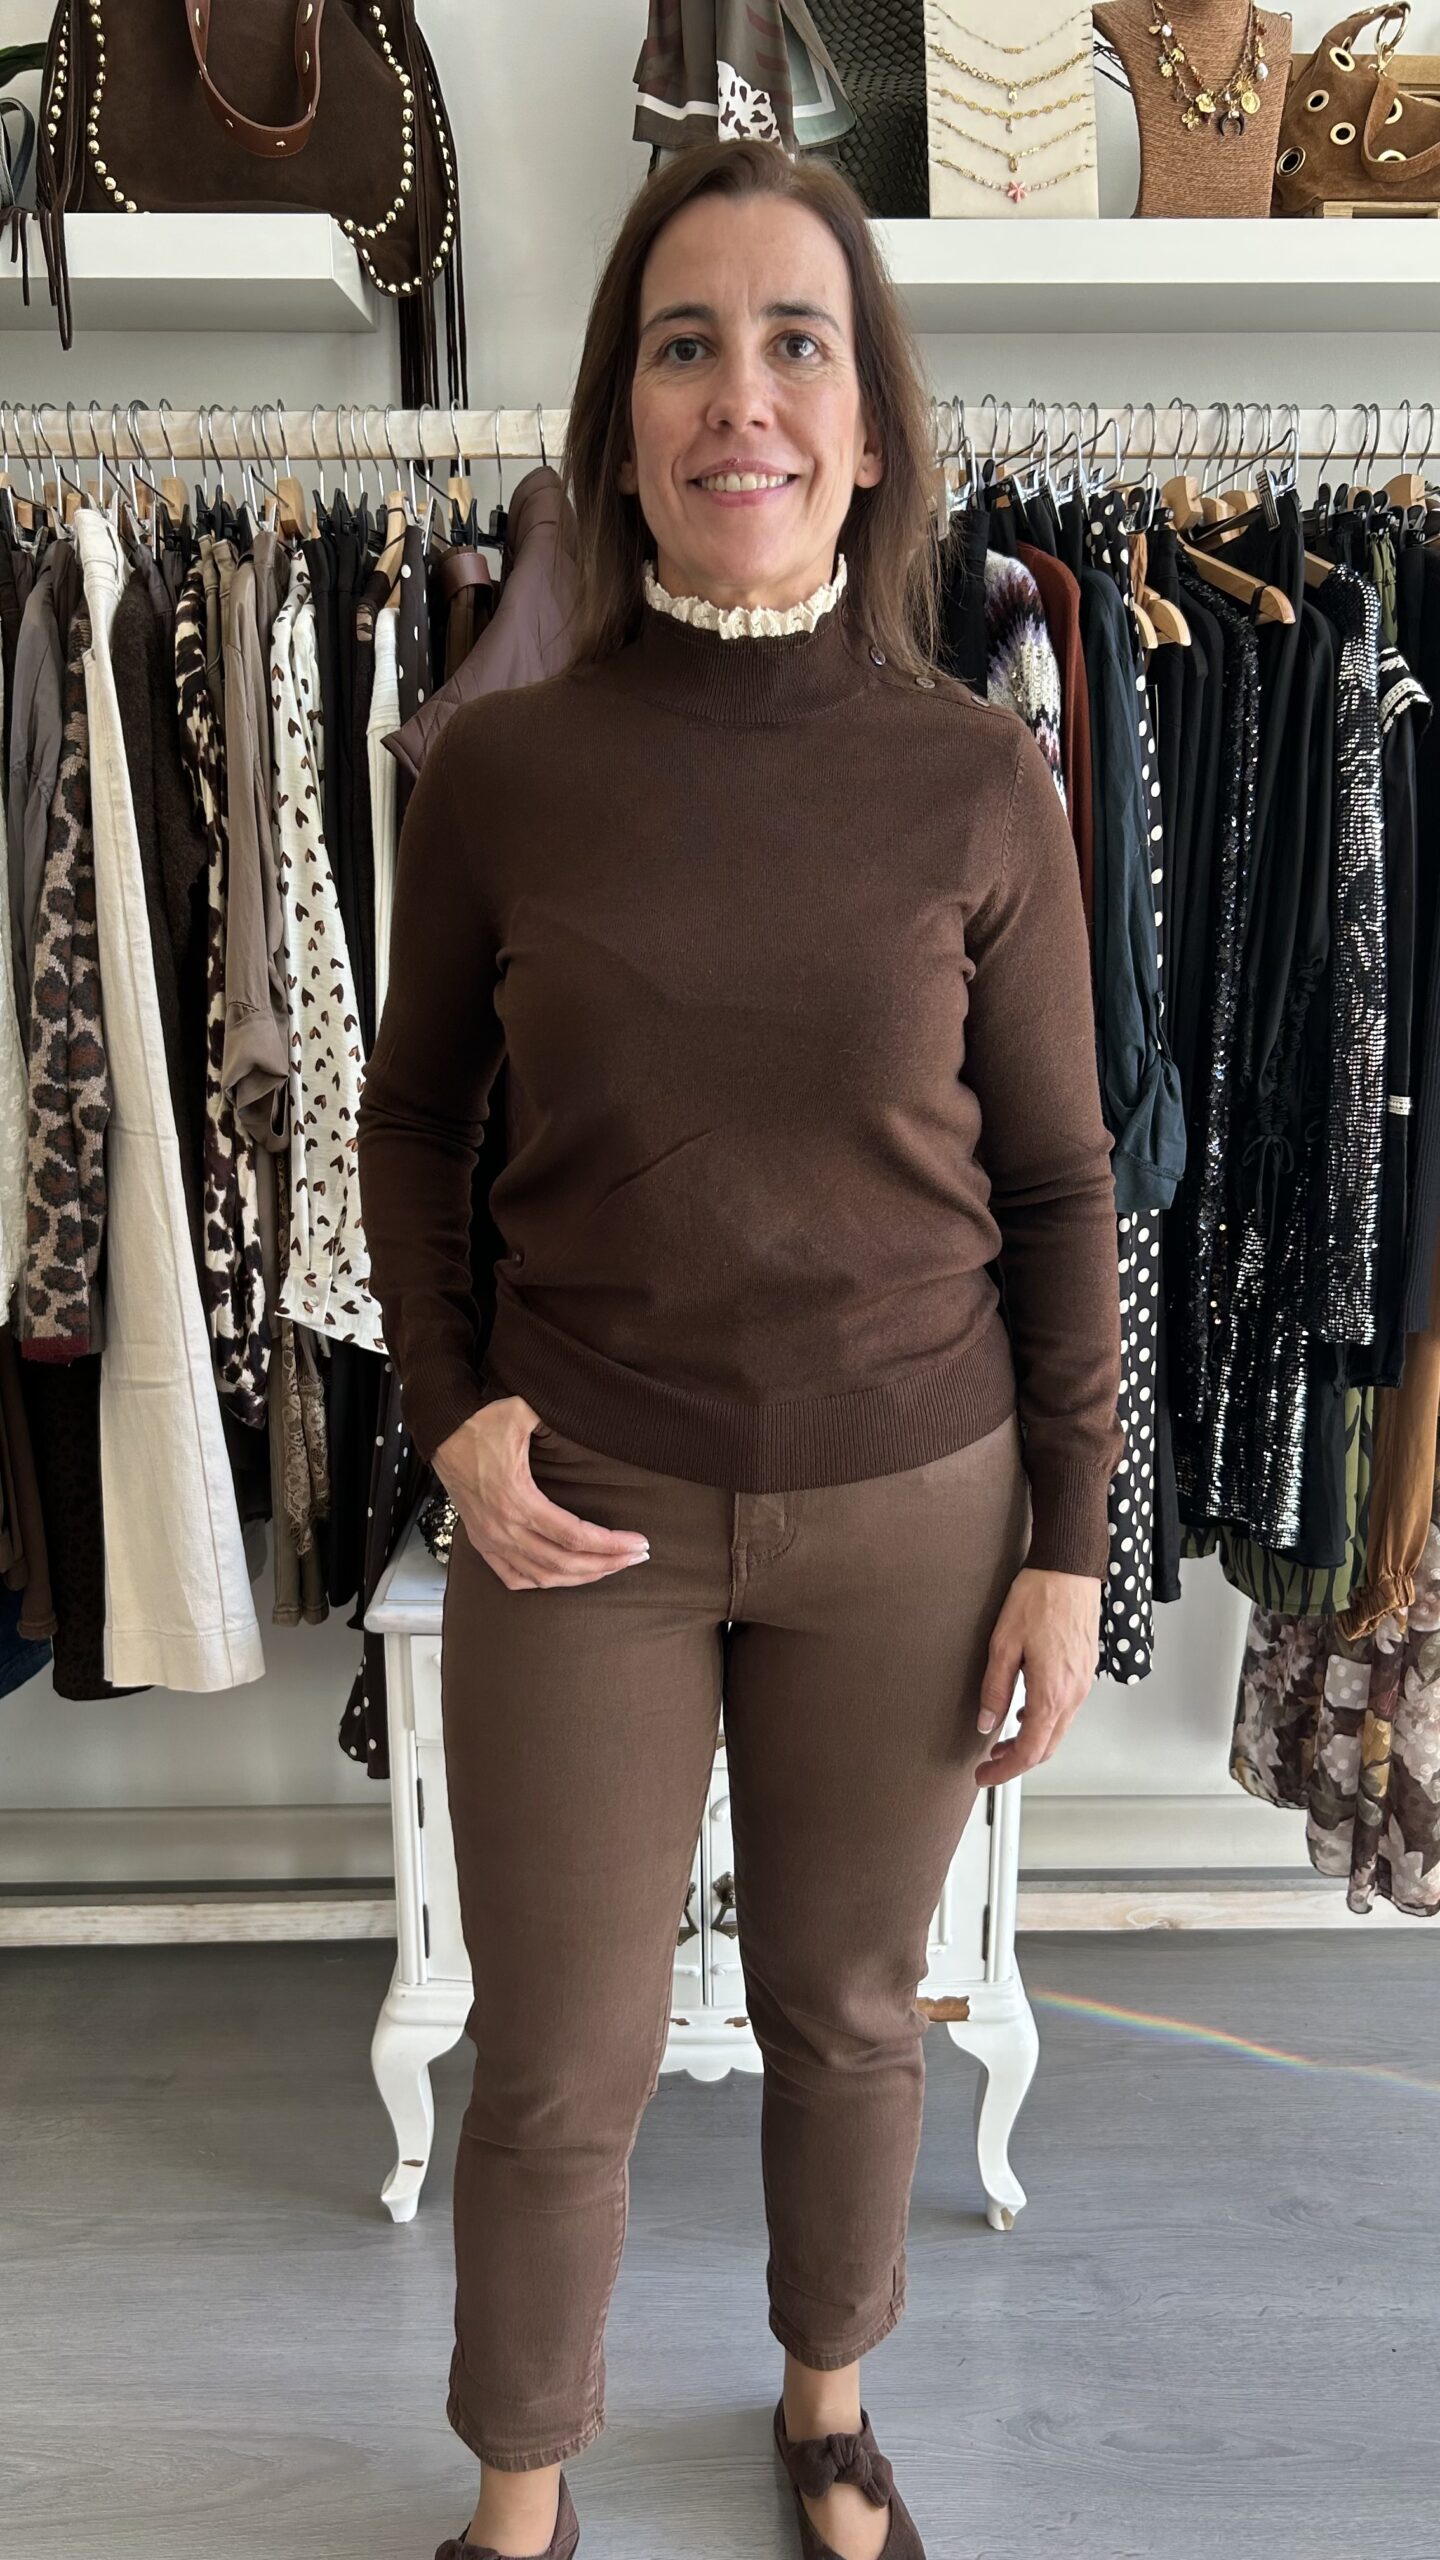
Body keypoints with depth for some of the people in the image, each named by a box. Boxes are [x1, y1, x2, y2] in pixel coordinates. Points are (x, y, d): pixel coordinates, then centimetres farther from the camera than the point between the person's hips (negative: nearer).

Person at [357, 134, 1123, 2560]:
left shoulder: (978, 780, -6)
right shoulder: (497, 766, -6)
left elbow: (1056, 1187, -1)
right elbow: (413, 1117, 6)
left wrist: (1067, 1545, 0)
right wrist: (455, 1412, -6)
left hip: (906, 1512, 1)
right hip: (581, 1507, 0)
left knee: (849, 2014, 20)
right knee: (554, 2062, 13)